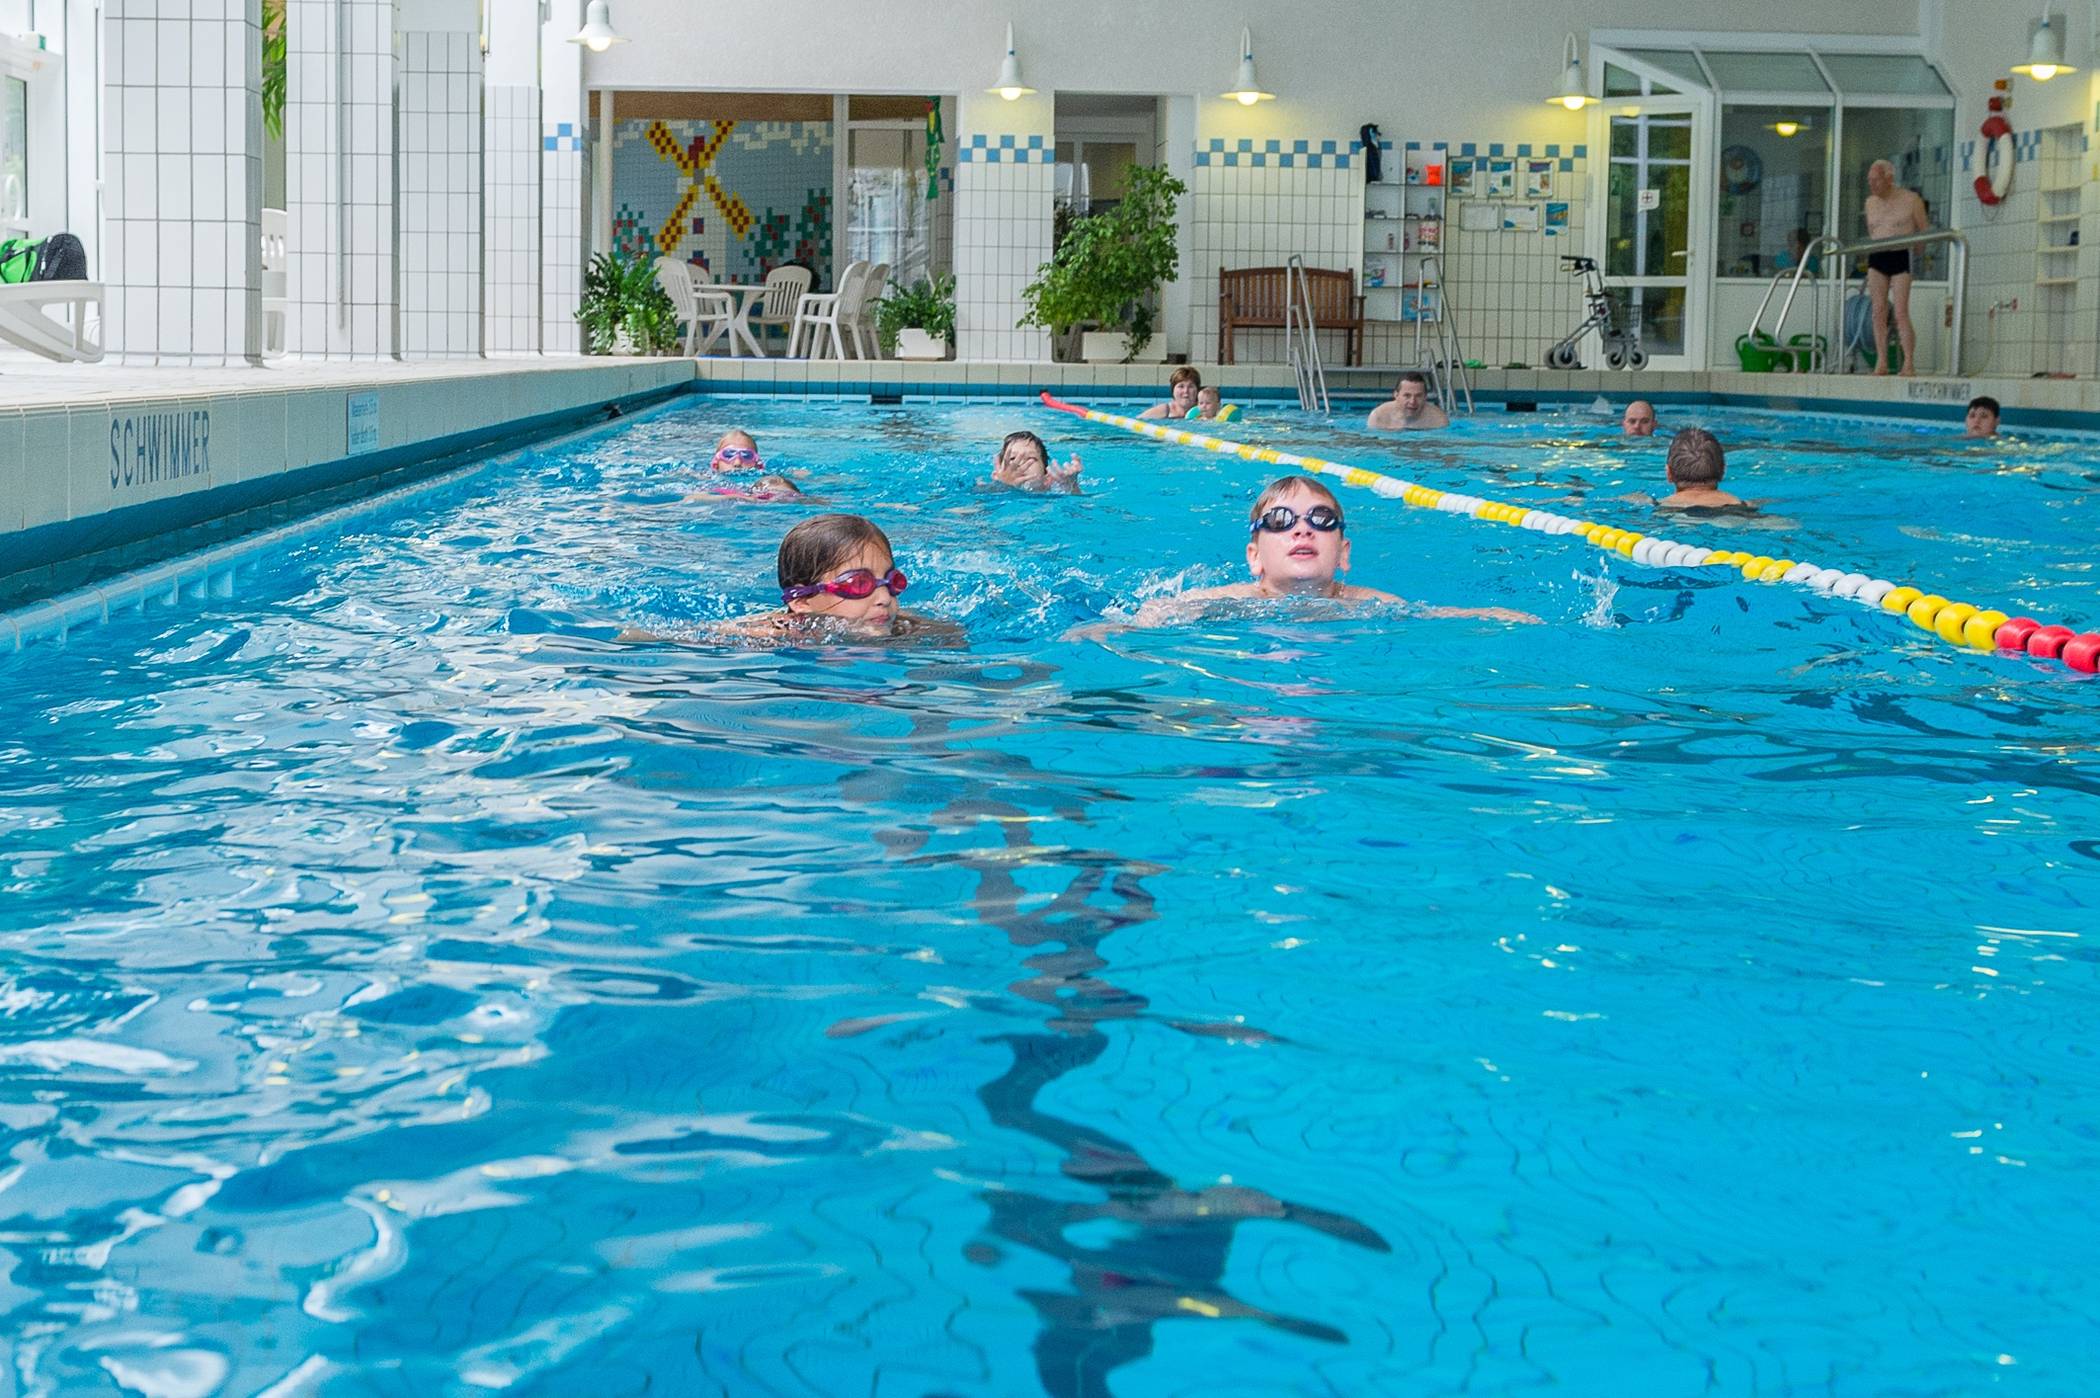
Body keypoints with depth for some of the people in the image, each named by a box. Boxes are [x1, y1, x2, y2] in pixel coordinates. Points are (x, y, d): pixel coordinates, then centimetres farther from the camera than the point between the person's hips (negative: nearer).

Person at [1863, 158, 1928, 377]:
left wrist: (1916, 248, -4)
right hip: (1876, 258, 5)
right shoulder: (1870, 203, 14)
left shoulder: (1911, 200, -1)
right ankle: (1881, 362, 0)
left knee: (1901, 312, -12)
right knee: (1878, 312, -1)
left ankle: (1909, 363, -11)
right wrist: (1871, 251, 11)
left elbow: (1924, 231, 5)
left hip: (1901, 257, -5)